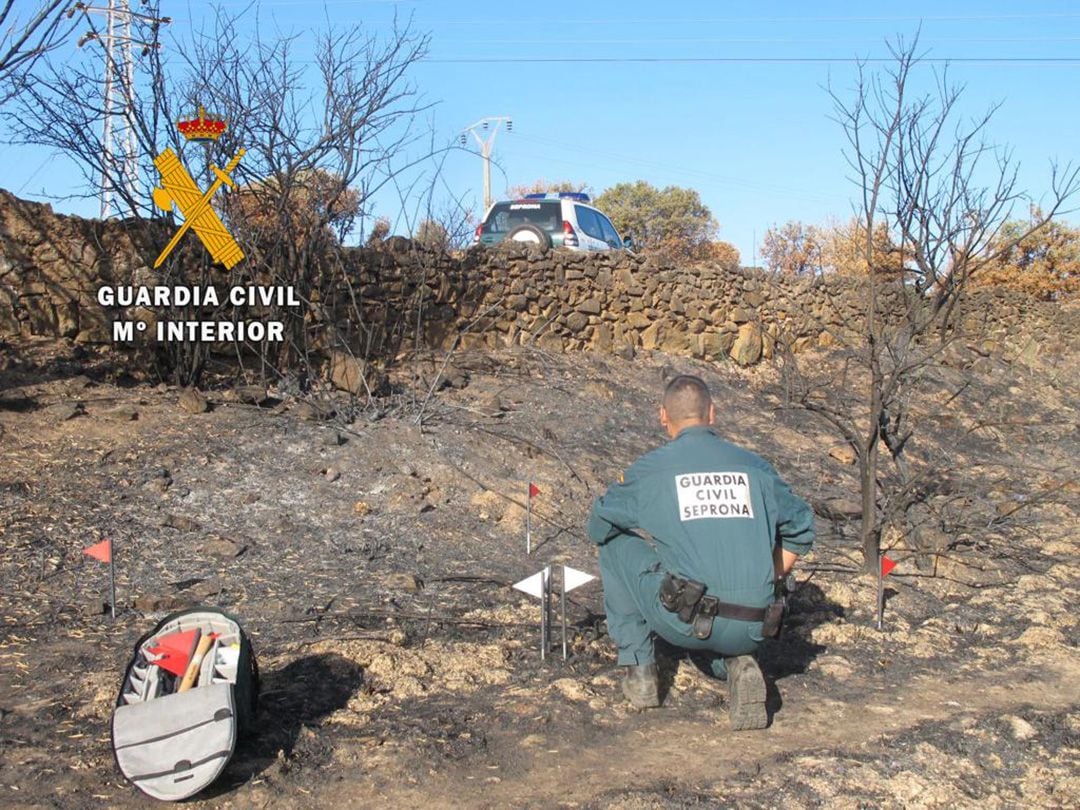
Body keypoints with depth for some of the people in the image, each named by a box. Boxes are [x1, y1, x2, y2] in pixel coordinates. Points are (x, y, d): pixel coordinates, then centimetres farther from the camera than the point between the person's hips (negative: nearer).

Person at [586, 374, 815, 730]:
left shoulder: (650, 468, 3)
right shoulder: (754, 466, 12)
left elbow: (599, 527, 17)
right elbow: (801, 530, 23)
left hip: (686, 622, -4)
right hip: (751, 630, 4)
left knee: (615, 544, 19)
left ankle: (638, 669, 20)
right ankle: (736, 663, 7)